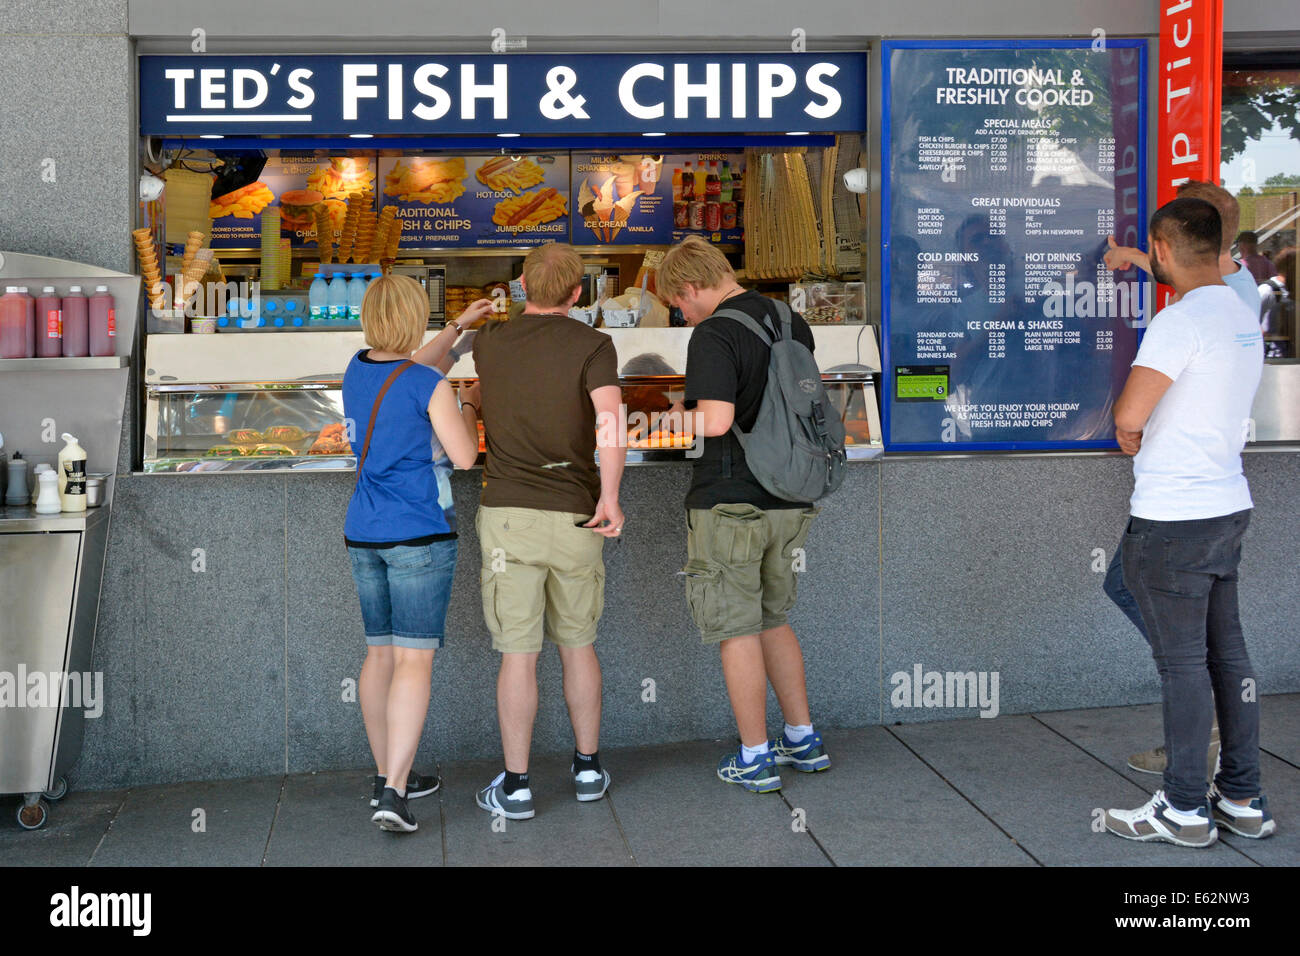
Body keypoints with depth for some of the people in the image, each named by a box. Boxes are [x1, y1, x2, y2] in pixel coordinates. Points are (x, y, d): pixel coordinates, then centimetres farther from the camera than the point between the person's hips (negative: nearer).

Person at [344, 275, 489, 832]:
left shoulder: (357, 370, 6)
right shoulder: (431, 388, -14)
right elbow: (465, 457, -8)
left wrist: (459, 326, 34)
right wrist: (470, 409, 9)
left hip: (363, 535, 7)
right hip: (419, 535, -7)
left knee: (380, 652, 15)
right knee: (414, 658, -6)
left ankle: (389, 774, 26)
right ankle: (393, 793, -13)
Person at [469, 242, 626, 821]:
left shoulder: (488, 345, 4)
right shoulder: (593, 346, -4)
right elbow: (611, 418, -22)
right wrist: (610, 497, -20)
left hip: (509, 515, 0)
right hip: (575, 518, 0)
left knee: (518, 654, 3)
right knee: (577, 644, 16)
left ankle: (515, 787, 8)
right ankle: (588, 768, 26)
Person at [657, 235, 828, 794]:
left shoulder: (714, 335, -16)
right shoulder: (793, 324, 9)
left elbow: (715, 420, -27)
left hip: (729, 502, -7)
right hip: (788, 501, 8)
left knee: (737, 631, 4)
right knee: (772, 619, 21)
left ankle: (754, 760, 13)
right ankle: (803, 740, 26)